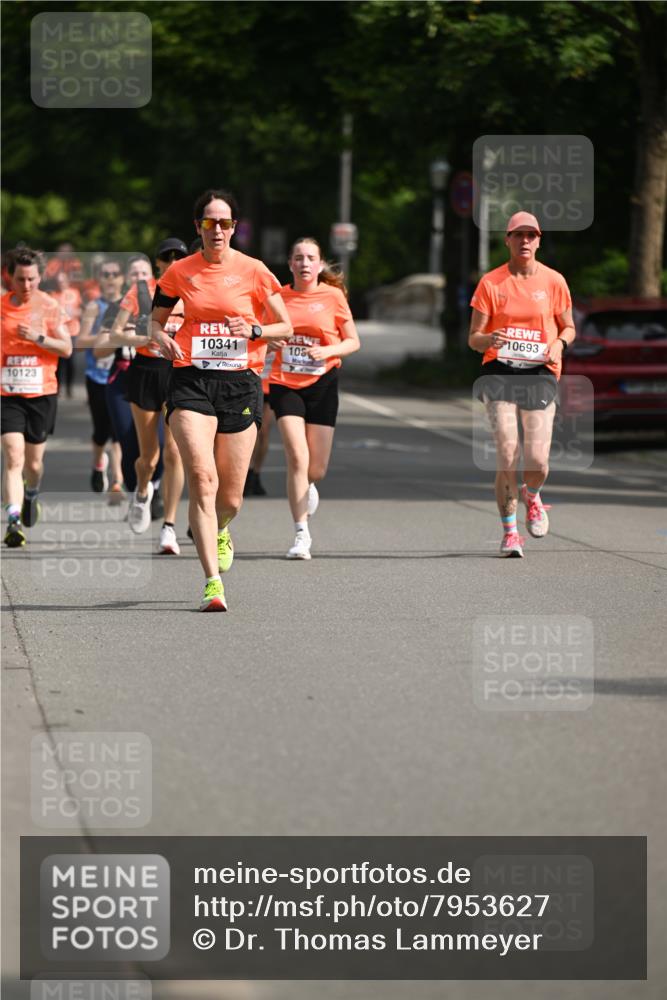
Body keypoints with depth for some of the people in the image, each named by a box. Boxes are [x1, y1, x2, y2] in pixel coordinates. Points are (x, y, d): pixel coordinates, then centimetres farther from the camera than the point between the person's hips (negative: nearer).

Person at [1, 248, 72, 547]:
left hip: (42, 393, 1)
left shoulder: (50, 307, 0)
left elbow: (66, 348, -2)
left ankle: (32, 494, 46)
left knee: (34, 461, 12)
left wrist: (38, 337, -16)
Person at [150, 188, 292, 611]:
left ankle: (219, 531, 41)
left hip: (240, 383, 0)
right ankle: (213, 581, -20)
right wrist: (162, 338, -4)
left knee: (230, 498, 3)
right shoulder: (180, 272, 6)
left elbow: (286, 327, 8)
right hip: (192, 381, 0)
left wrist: (254, 330, -11)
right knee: (202, 477, -19)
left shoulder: (252, 271, 3)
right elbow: (157, 319, 19)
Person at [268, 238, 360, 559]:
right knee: (297, 458, -16)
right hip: (285, 384, 0)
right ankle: (301, 534, -10)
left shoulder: (332, 295, -1)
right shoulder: (278, 296, 3)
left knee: (317, 469, 2)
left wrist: (327, 351, -15)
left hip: (321, 384, 0)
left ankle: (307, 488, 40)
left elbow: (353, 341, 3)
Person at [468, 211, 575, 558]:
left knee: (537, 462, -9)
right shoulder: (491, 283, 3)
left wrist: (559, 343, -6)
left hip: (540, 373, 1)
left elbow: (568, 326, 17)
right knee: (507, 455, -13)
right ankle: (509, 532, 4)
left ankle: (531, 497, 29)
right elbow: (473, 338, 3)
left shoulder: (553, 281, 6)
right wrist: (489, 339, -20)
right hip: (500, 371, -1)